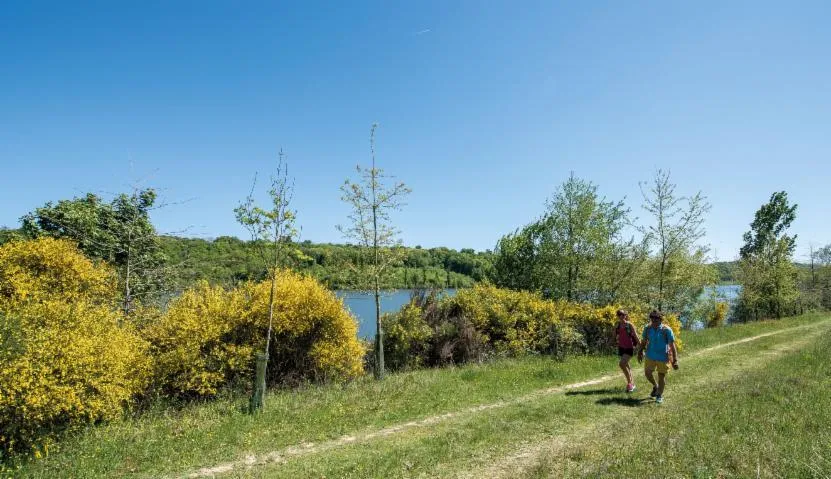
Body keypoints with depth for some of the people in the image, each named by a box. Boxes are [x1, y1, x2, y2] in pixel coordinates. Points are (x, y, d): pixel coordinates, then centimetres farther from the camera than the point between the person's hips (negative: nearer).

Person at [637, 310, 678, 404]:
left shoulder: (667, 330, -17)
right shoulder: (647, 328, -6)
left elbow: (672, 345, -15)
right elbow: (644, 341, 8)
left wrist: (675, 360, -17)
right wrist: (640, 352, 12)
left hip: (663, 357, -4)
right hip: (650, 356, 4)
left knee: (661, 376, 7)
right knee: (647, 373, 11)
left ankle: (660, 395, 27)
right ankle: (655, 386, 42)